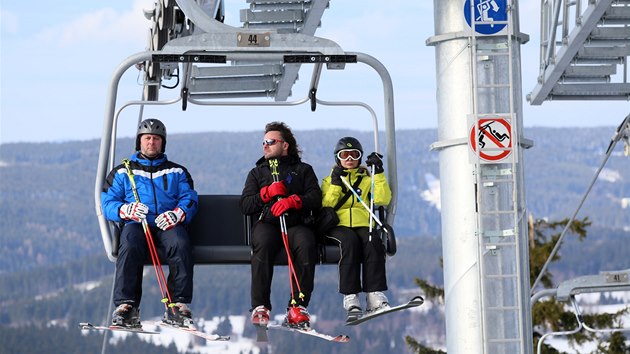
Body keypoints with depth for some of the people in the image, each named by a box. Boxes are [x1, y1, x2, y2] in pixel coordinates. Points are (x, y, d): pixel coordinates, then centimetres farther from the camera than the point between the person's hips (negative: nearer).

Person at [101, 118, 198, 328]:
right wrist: (125, 210, -11)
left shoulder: (177, 172, 26)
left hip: (167, 226, 0)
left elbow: (189, 199, 11)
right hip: (135, 225, 0)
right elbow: (107, 203, 12)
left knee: (180, 243, -36)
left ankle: (178, 305, -34)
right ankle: (126, 305, -42)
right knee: (130, 245, -37)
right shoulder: (123, 172, 24)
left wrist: (178, 213, -13)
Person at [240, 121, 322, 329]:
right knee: (262, 243, -36)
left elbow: (315, 199, 5)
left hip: (295, 224, -1)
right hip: (266, 223, 1)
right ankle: (260, 307, -34)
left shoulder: (303, 170, 22)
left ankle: (298, 306, -34)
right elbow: (245, 206, 13)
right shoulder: (257, 172, 26)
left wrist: (293, 201, -13)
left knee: (306, 244, -36)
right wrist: (267, 193, -3)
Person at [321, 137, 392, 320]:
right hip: (338, 226, -1)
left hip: (363, 226, 1)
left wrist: (378, 174, -1)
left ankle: (375, 296, -40)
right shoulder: (329, 180, 21)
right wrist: (335, 185, -6)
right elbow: (324, 206, 3)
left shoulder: (367, 179, 23)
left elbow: (383, 199, 3)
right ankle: (350, 297, -41)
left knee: (372, 242, -33)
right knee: (350, 241, -36)